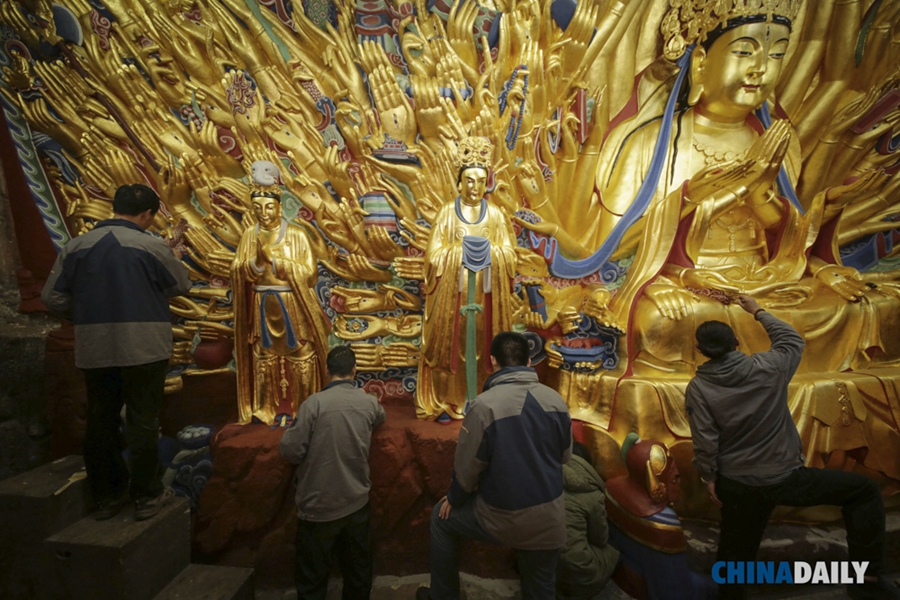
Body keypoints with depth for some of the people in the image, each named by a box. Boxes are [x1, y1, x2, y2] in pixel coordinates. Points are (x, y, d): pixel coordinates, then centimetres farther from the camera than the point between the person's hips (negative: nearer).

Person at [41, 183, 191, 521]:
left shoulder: (76, 247, 2)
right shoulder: (151, 247, -10)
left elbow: (52, 298, 4)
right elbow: (181, 286, 3)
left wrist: (85, 316, 19)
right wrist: (175, 258, 22)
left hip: (94, 351, 4)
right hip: (143, 349, -4)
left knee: (100, 422, 15)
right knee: (143, 421, 6)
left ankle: (106, 496, 27)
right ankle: (147, 496, 16)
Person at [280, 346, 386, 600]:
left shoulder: (314, 402, -19)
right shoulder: (369, 402, -4)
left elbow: (291, 451, -16)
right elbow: (380, 418, 18)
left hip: (319, 505, -3)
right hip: (357, 502, 4)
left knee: (313, 576, 16)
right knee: (358, 570, 21)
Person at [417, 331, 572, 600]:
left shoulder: (484, 404, -23)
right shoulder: (556, 399, -8)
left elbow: (467, 467, -13)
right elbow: (564, 455, 6)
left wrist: (455, 498, 7)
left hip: (503, 518, -4)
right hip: (551, 517, 4)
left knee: (441, 516, 22)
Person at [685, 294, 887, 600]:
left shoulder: (698, 388, -13)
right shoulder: (768, 367, -11)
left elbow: (704, 441, -12)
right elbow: (792, 339, 11)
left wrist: (709, 477, 3)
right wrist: (758, 312, 23)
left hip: (738, 486, 1)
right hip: (786, 477, -1)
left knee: (735, 552, 19)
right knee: (865, 491, 22)